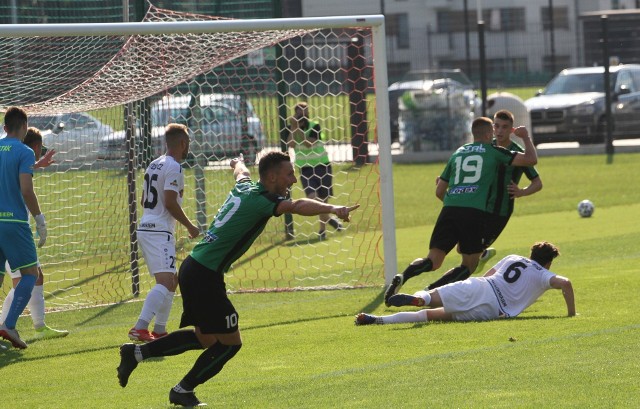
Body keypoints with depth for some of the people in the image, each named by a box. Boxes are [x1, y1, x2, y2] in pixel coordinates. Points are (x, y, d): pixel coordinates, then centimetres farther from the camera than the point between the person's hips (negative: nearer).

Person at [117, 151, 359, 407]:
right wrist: (332, 209, -48)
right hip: (205, 277, -10)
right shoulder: (259, 201, -18)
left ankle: (137, 352, 25)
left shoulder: (244, 188, 8)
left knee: (205, 338, 21)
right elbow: (296, 206, -37)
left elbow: (241, 172, 35)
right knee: (230, 342, -1)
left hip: (193, 269, 10)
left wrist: (239, 164, 57)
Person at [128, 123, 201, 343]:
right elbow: (170, 203, -19)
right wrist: (190, 226, -7)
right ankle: (140, 328, -33)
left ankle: (159, 330, 18)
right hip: (160, 232, -10)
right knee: (165, 282, -19)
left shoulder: (154, 165, 17)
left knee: (171, 281, 19)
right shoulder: (174, 168, -11)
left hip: (145, 228, 10)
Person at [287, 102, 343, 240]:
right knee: (312, 197, -21)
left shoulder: (315, 126, -9)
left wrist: (298, 129, -23)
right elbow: (291, 144, -17)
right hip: (306, 168, 1)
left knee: (323, 198, 4)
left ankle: (323, 229, 17)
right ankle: (328, 219, -7)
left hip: (322, 166, -1)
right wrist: (294, 127, -20)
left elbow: (308, 143, -22)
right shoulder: (293, 128, -1)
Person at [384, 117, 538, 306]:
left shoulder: (457, 153, 24)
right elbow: (531, 159, 8)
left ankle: (402, 277, -26)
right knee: (469, 265, 9)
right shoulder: (493, 152, 11)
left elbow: (439, 191, 25)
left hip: (449, 210, 4)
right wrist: (525, 136, 25)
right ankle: (432, 291, -12)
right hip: (476, 212, -4)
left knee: (433, 260, 4)